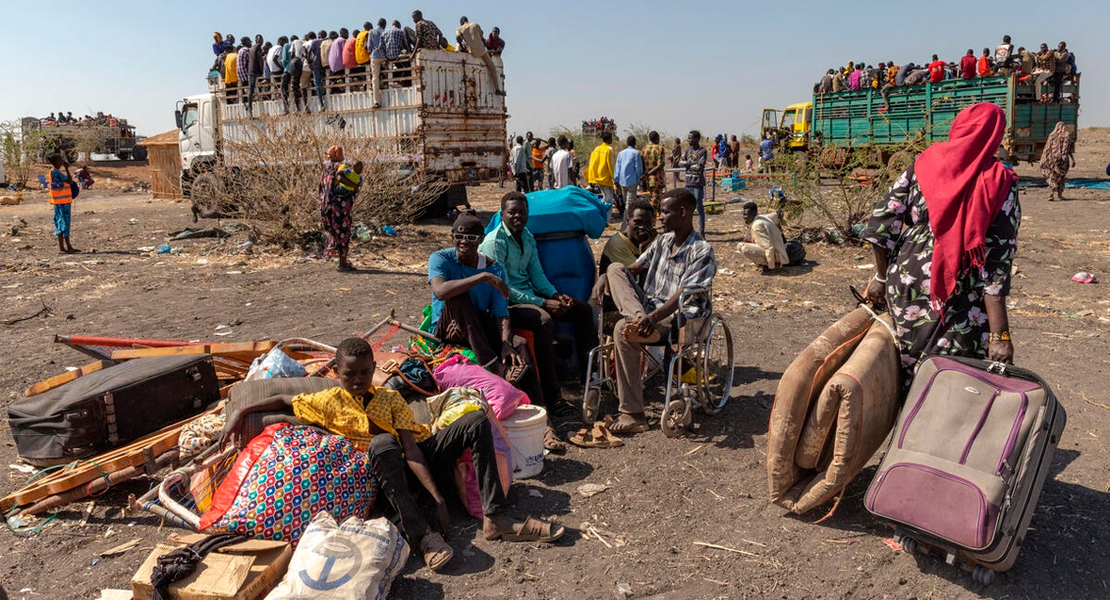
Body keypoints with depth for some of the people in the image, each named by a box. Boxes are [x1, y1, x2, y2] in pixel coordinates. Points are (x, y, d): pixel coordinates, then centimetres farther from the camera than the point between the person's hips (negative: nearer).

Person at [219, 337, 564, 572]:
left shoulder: (390, 398, 8)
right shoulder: (328, 402, 7)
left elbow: (411, 449, -3)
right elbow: (283, 401, 16)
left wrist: (438, 499, -14)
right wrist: (240, 413, -1)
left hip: (421, 462, 3)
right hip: (389, 475, -3)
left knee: (477, 420, -17)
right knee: (382, 442, -38)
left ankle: (495, 519, -25)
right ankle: (423, 536, -45)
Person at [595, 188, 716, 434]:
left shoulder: (701, 251, -10)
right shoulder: (663, 240, 13)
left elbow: (683, 295, -21)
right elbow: (634, 268, 13)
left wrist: (655, 317, -36)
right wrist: (605, 280, -7)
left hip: (677, 317, -7)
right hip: (648, 306, 7)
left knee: (624, 330, -32)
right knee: (615, 267, -6)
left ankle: (633, 414, -26)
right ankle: (638, 318, -33)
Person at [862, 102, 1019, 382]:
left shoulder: (925, 164, 0)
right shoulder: (999, 184, -7)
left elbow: (882, 219, -3)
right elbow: (996, 263, -12)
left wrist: (881, 276, 8)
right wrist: (999, 333, -11)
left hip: (905, 283, 3)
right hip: (957, 296, -3)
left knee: (913, 369, 17)